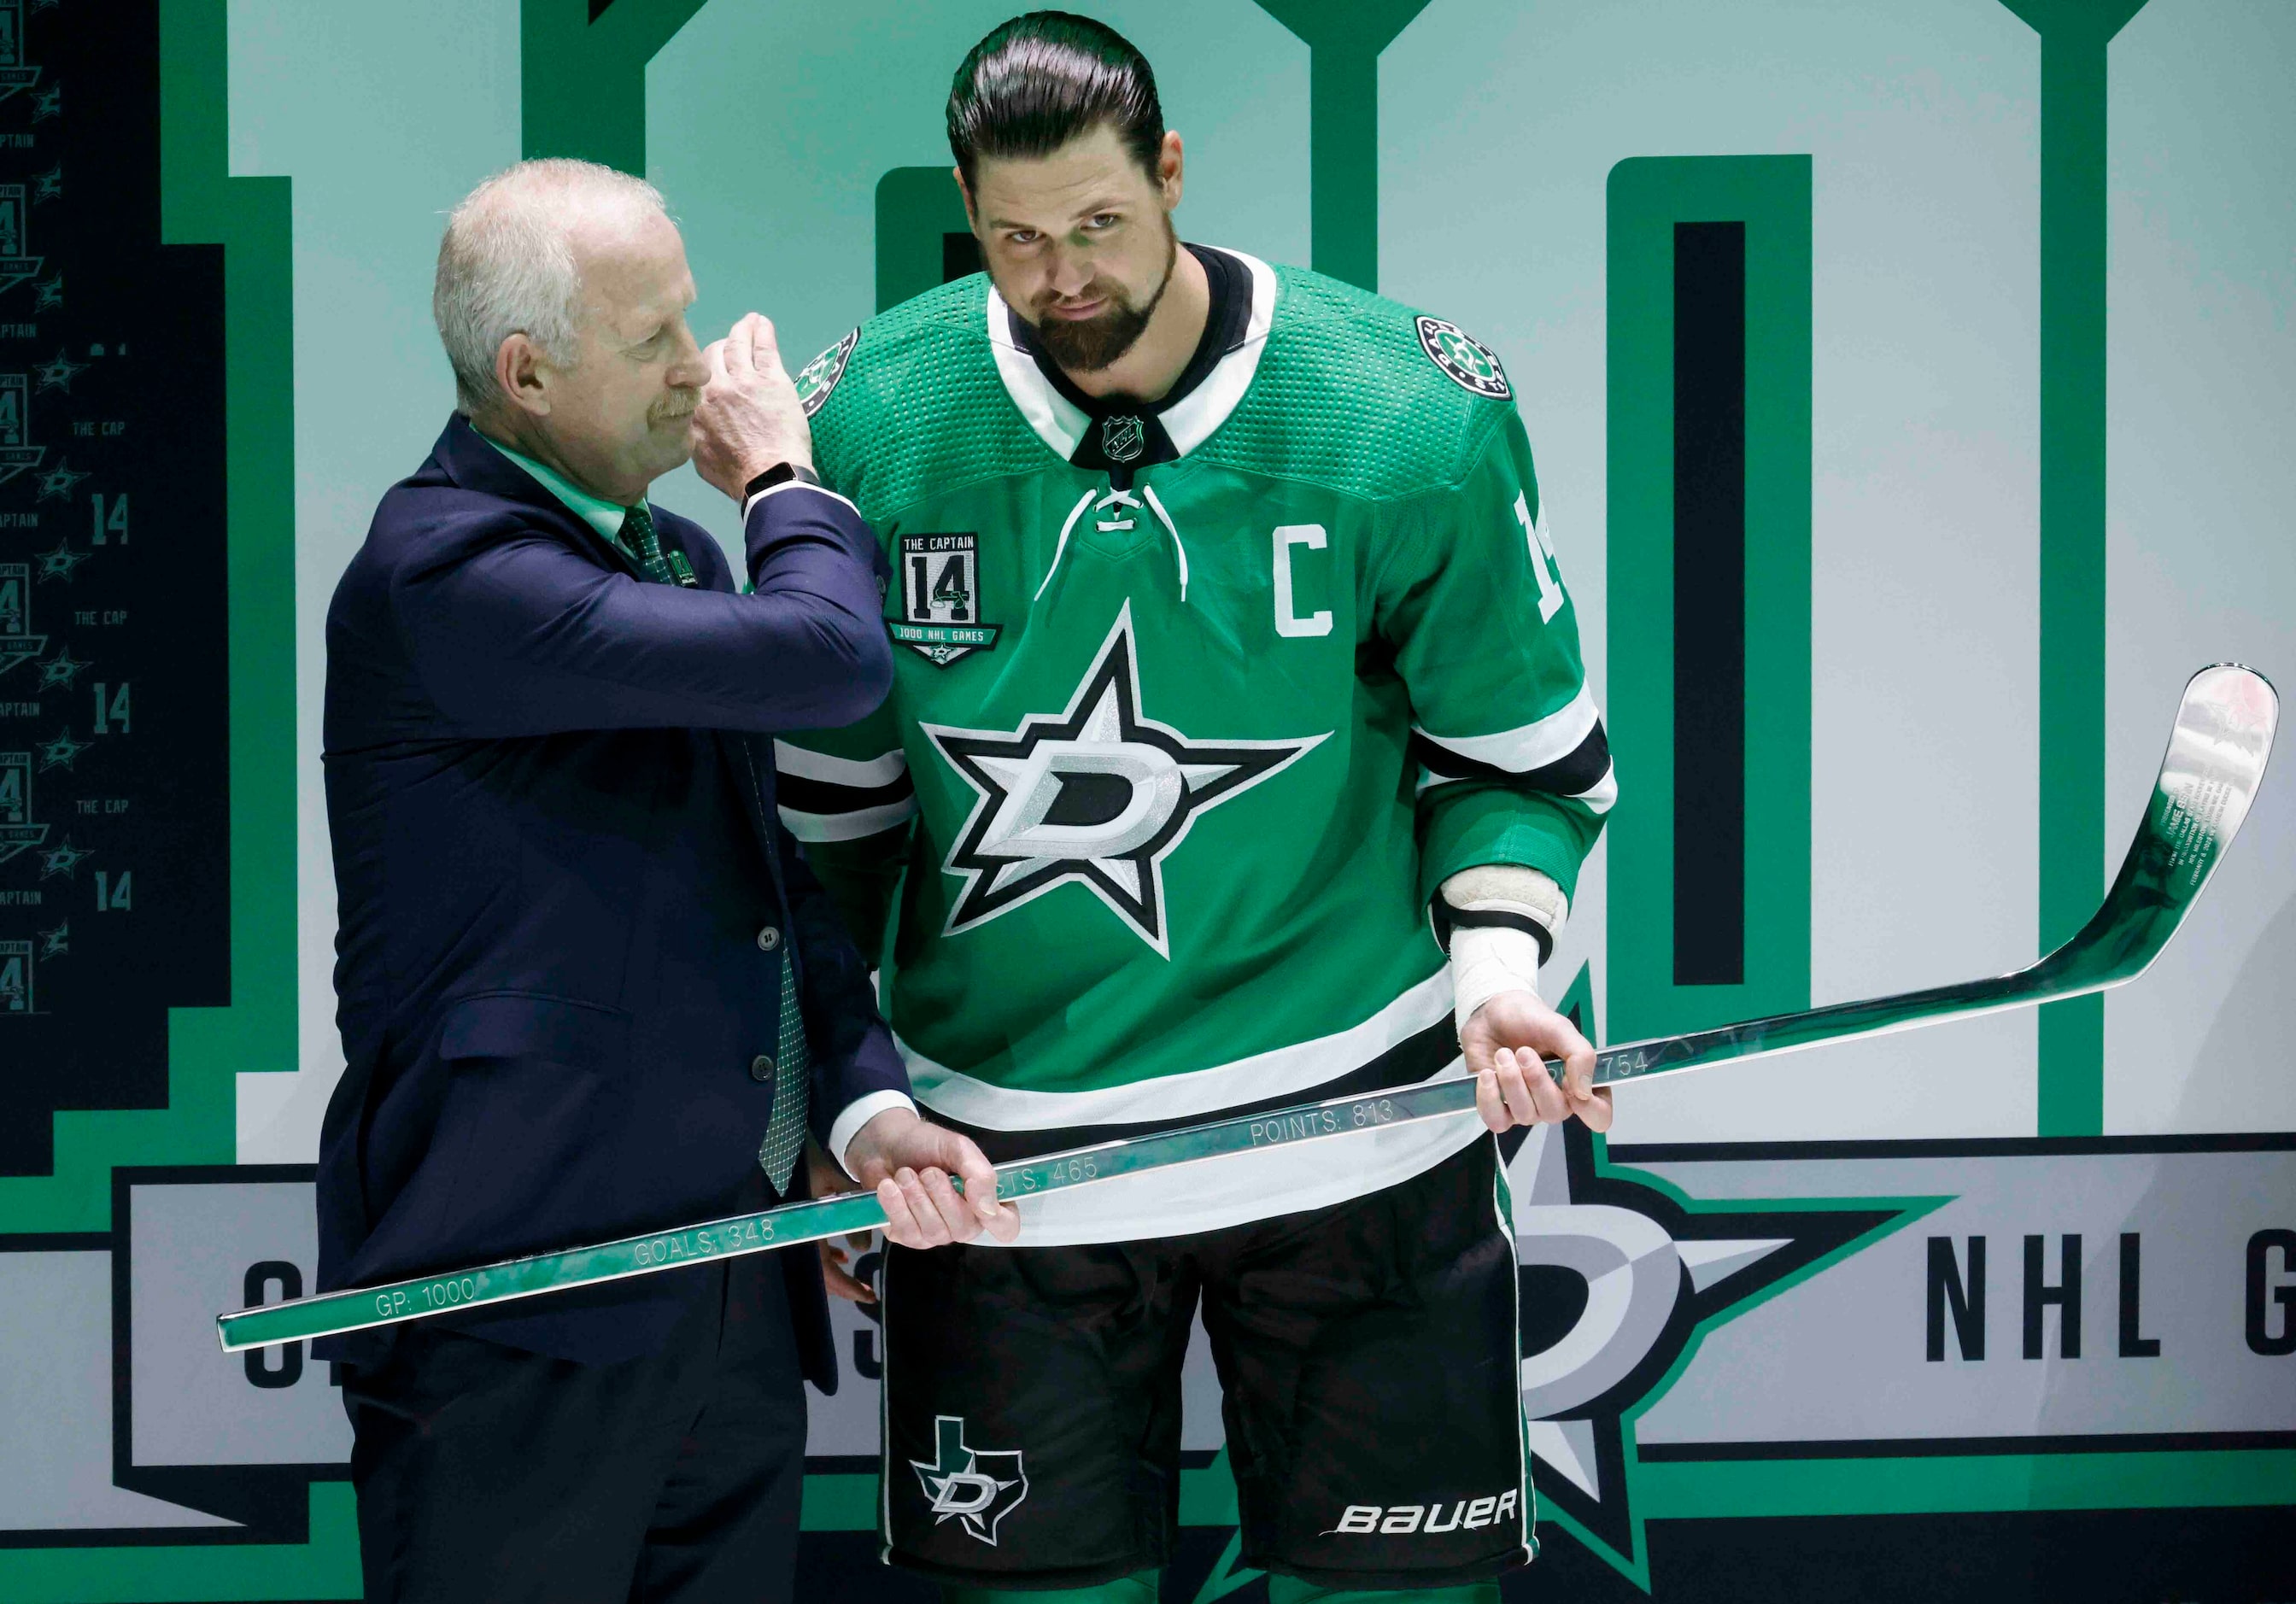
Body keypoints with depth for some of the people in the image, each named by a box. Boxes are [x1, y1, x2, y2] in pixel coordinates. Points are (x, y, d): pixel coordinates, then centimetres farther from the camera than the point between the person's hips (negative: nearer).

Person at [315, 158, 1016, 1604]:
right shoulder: (443, 568, -16)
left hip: (738, 1297, 8)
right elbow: (829, 660, -23)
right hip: (519, 1308, -8)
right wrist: (783, 472, -2)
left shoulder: (680, 555, 16)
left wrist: (865, 1103, 2)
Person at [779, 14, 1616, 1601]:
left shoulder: (1413, 415, -9)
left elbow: (1521, 749, 3)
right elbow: (830, 790, 8)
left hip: (1350, 1126, -1)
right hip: (1000, 1148, 1)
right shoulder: (867, 425, -4)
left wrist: (1495, 957, -16)